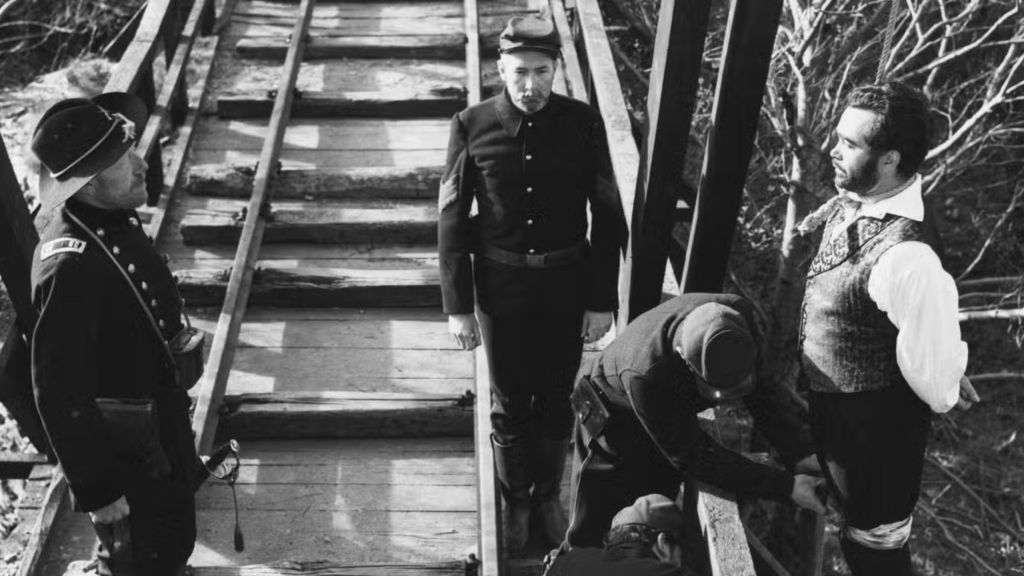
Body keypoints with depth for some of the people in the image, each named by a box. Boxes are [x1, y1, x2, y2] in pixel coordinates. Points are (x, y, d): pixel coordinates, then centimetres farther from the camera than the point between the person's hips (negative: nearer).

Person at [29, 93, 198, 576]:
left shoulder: (112, 217, -5)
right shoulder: (71, 264, -32)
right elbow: (58, 392, -28)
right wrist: (98, 491, -21)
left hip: (160, 422, 8)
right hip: (120, 445, -8)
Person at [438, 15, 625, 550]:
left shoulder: (582, 123, -9)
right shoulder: (472, 125, -10)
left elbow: (607, 214, -3)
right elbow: (452, 218, -4)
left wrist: (603, 300, -3)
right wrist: (457, 306, -5)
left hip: (566, 281, 1)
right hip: (500, 283, 0)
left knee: (556, 399, 16)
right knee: (510, 403, 13)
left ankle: (548, 494, 39)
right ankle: (515, 499, 36)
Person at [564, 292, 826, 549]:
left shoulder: (738, 314, -31)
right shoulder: (644, 376, -45)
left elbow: (763, 390, -13)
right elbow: (694, 457, -36)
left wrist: (804, 450, -24)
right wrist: (786, 486, -37)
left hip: (673, 414, 5)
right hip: (615, 419, -5)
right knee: (591, 533, 4)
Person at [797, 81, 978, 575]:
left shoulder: (904, 257, -34)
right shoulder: (851, 202, -8)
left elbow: (932, 372, -25)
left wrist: (940, 399, -4)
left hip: (875, 423, -8)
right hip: (831, 406, 8)